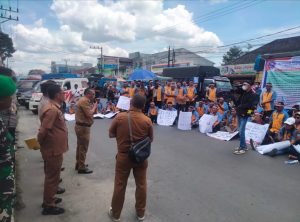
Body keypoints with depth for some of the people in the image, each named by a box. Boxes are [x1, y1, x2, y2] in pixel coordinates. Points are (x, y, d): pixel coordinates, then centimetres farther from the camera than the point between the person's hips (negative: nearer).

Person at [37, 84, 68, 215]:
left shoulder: (55, 107, 9)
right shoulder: (52, 110, -24)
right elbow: (43, 131, -26)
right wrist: (41, 143, -8)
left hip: (55, 148, 10)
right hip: (53, 150, -10)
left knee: (52, 176, 22)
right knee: (52, 177, 4)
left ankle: (49, 199, 38)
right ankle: (49, 206, 19)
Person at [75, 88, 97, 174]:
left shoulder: (84, 100, 14)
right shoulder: (84, 101, -18)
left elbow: (89, 112, 15)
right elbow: (89, 114, -24)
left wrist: (93, 107, 1)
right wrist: (94, 106, -10)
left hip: (81, 126, 11)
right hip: (83, 127, -11)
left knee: (80, 146, 18)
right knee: (83, 148, -3)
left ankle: (78, 164, 30)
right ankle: (82, 167, 6)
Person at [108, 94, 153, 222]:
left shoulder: (119, 117, -13)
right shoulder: (147, 120, -12)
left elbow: (111, 135, 0)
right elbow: (150, 139, 1)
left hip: (123, 156, 0)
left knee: (120, 186, 14)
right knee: (141, 185, 17)